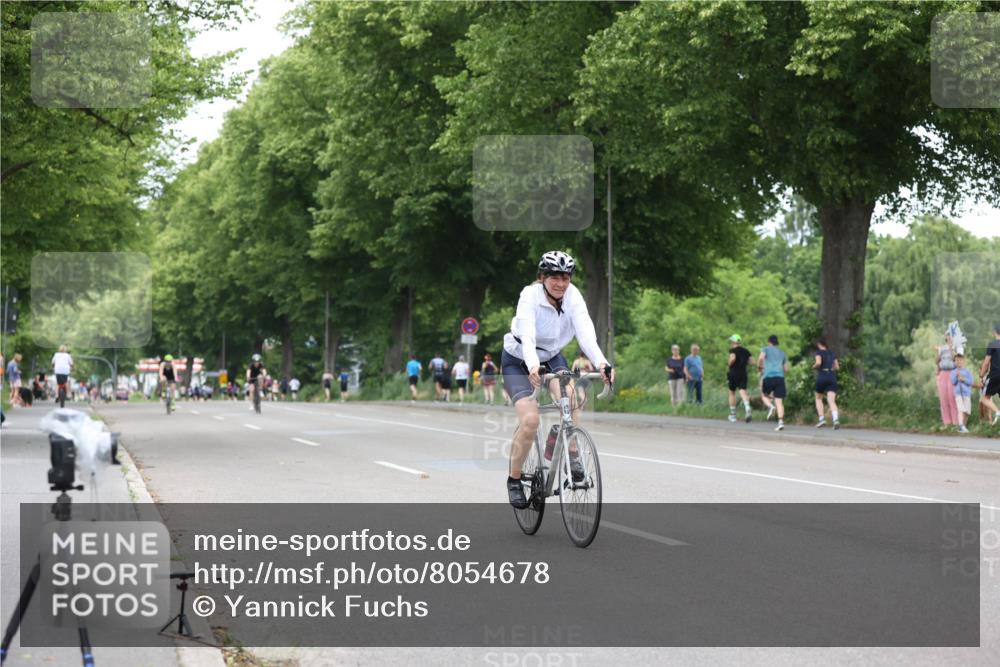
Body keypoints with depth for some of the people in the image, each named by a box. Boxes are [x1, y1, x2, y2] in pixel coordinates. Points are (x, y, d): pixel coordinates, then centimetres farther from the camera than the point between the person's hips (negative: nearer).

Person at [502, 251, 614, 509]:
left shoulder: (573, 296, -17)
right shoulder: (530, 296, -26)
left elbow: (585, 332, -31)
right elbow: (527, 336, -40)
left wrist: (601, 362, -49)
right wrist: (533, 366, -60)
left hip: (552, 356, 3)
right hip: (519, 361, -3)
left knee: (570, 395, -30)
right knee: (530, 420, -21)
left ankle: (572, 455, -14)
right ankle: (514, 480, -1)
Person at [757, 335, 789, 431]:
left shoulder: (766, 349, 11)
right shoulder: (782, 352, 23)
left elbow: (761, 357, -11)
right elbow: (786, 369, 22)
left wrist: (759, 367, 5)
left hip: (768, 376, -3)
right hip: (780, 377, 3)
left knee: (764, 395, 20)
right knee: (779, 401, -2)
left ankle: (770, 406, -11)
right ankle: (781, 422, -16)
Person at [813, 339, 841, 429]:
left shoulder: (819, 352, 0)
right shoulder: (831, 353, 16)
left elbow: (818, 362, -18)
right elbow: (837, 367, 18)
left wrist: (814, 367, 2)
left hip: (822, 377, -3)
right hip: (832, 377, 4)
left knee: (818, 398, 18)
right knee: (832, 401, -6)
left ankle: (822, 419, 4)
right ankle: (836, 419, -30)